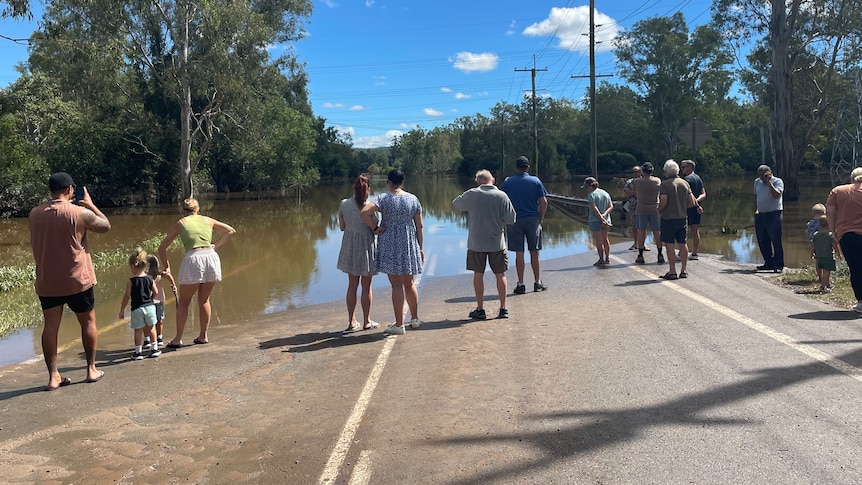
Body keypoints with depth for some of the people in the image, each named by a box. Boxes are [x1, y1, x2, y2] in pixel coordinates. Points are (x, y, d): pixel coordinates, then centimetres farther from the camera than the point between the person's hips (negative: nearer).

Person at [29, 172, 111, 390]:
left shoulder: (34, 214, 0)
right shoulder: (80, 213, -14)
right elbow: (106, 225, 1)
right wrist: (90, 204, 10)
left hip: (46, 282, 4)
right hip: (76, 281, -3)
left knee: (50, 325, 6)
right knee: (88, 322, 12)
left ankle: (53, 376, 7)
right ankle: (91, 369, 18)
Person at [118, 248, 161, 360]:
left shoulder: (131, 281, -8)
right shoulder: (150, 279, 0)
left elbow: (127, 297, -6)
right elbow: (156, 293, 6)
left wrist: (122, 310, 3)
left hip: (136, 309, -3)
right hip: (149, 306, 3)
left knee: (138, 331, 4)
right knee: (151, 328, 16)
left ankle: (138, 352, 9)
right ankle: (155, 349, 19)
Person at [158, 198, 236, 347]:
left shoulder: (180, 223, 14)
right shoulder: (208, 220, 19)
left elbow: (162, 248, 16)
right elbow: (231, 231, 23)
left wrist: (167, 267, 25)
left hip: (193, 259, -3)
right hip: (211, 257, 3)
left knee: (184, 301, 10)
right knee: (204, 300, 18)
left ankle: (178, 339, 9)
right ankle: (203, 336, 21)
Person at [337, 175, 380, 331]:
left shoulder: (344, 204, -5)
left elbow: (342, 227, 3)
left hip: (350, 246, 4)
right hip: (366, 246, -4)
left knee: (352, 285, 13)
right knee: (366, 287, 8)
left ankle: (351, 321, 16)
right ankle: (367, 321, 16)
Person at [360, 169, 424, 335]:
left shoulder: (384, 199, -8)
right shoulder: (413, 199, 3)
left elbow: (364, 212, -22)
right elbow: (419, 226, 6)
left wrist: (374, 228, -9)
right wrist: (420, 248, 13)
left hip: (390, 244, -4)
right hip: (409, 244, 4)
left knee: (397, 285, -2)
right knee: (409, 283, 17)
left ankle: (399, 325, 0)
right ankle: (415, 319, 27)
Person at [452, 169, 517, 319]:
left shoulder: (472, 194, -7)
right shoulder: (502, 196, -6)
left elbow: (454, 205, 8)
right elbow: (511, 219, -5)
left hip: (476, 242, -1)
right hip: (497, 243, 1)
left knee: (478, 274, 8)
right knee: (500, 275, 10)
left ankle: (480, 309, 12)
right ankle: (503, 309, 14)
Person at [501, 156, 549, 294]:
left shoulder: (508, 182, 1)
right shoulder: (536, 181, 2)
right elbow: (543, 202, 0)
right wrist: (541, 218, 9)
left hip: (514, 220, -1)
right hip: (533, 219, 1)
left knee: (519, 253, 2)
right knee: (534, 252, 10)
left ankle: (521, 284, 3)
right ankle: (537, 282, 15)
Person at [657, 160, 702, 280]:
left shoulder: (665, 184, -10)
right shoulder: (685, 183, 7)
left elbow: (663, 201, -18)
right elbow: (692, 202, 5)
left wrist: (659, 211, 1)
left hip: (668, 218, -6)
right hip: (683, 217, 6)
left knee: (669, 244, -2)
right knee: (682, 244, 11)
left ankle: (672, 271, -2)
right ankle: (683, 271, 15)